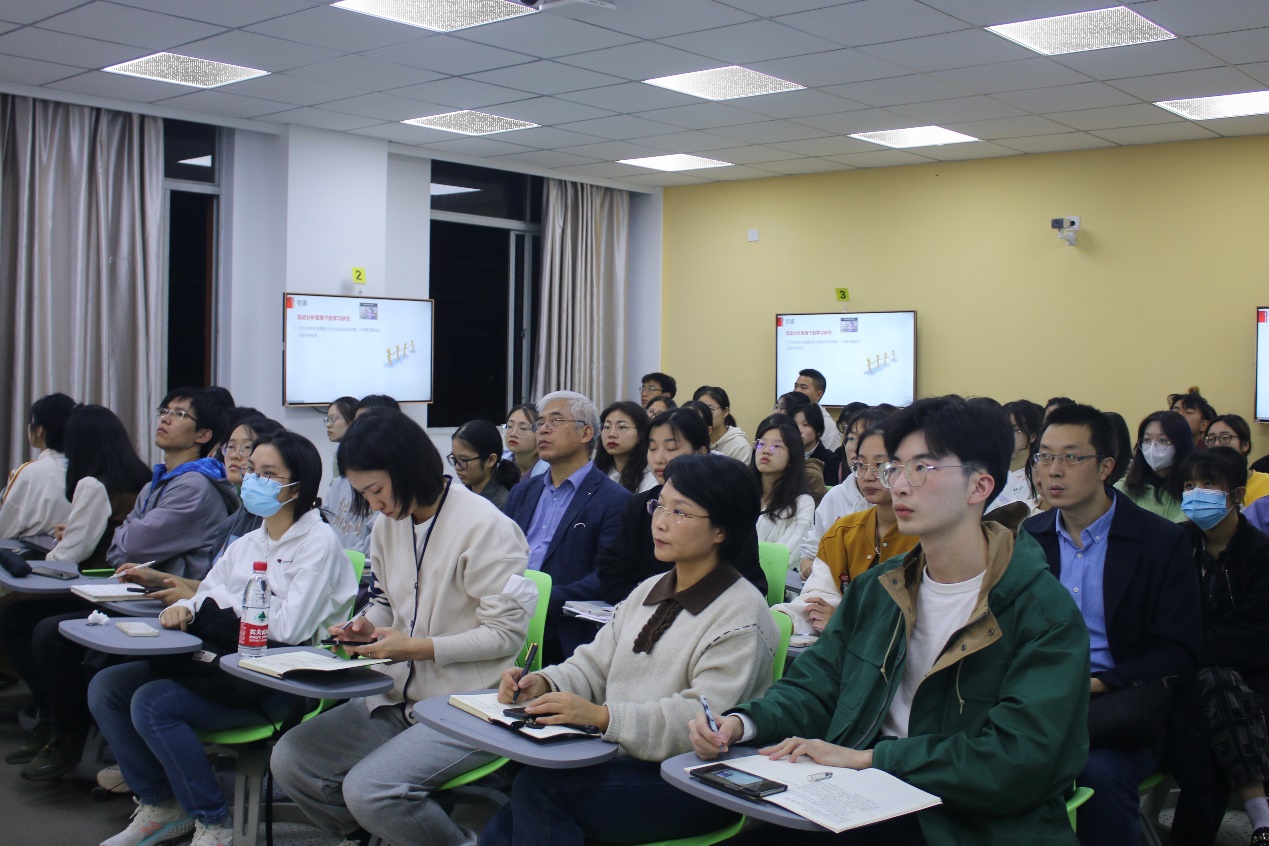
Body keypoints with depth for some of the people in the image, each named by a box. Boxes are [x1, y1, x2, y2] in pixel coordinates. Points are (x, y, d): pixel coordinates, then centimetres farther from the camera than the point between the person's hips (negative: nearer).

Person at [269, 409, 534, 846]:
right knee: (290, 758, -5)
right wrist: (365, 627, 1)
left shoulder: (485, 527, -16)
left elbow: (507, 633, -15)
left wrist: (417, 648, -18)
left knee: (369, 788, -25)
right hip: (399, 697, 8)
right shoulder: (387, 527, 8)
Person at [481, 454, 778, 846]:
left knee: (539, 784, -23)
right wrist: (543, 683, -7)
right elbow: (595, 665, 15)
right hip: (623, 762, 7)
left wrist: (602, 716, -29)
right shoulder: (648, 592, 16)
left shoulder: (742, 613, -11)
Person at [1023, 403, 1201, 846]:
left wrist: (1097, 684, -17)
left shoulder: (1163, 542, -1)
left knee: (1099, 772, -35)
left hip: (1118, 702, -3)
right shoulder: (1030, 536, 11)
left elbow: (1177, 655, -5)